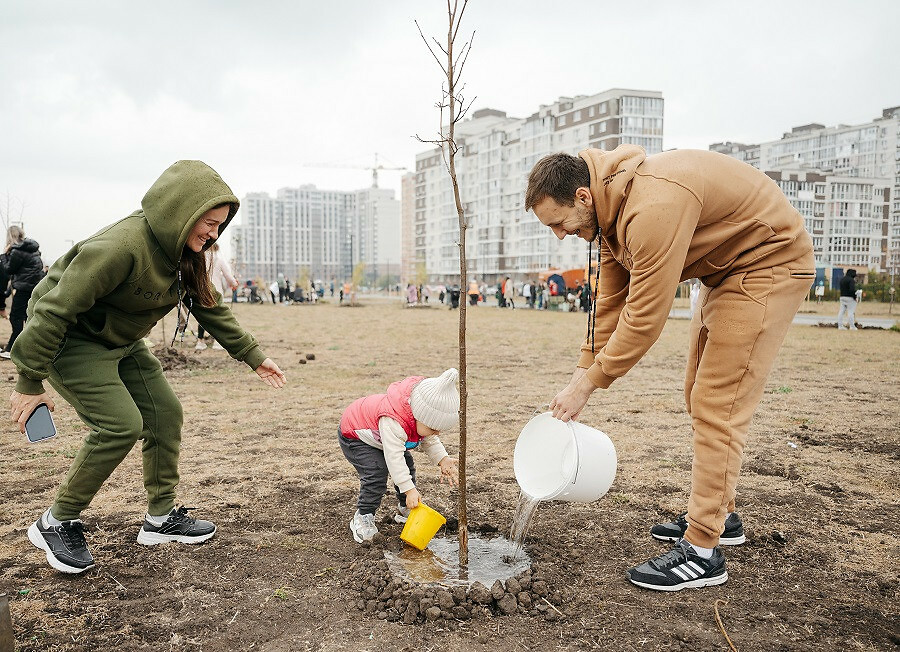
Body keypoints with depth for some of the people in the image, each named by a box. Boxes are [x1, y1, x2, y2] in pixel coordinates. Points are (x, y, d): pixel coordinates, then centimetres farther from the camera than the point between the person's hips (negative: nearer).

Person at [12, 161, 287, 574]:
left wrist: (253, 357, 9)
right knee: (121, 424, -19)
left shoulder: (183, 253, -5)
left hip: (121, 343, 9)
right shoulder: (122, 246, -33)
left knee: (165, 415, 3)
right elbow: (54, 309, -29)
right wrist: (30, 383, -24)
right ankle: (56, 524, 2)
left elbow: (210, 308, 7)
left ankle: (161, 518, 16)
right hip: (71, 341, -8)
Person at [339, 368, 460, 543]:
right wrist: (409, 490, -42)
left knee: (408, 467, 3)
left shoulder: (424, 419, -18)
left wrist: (443, 460, -20)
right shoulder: (393, 423, -46)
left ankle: (405, 509, 22)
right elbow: (394, 456, -44)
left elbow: (430, 441, -3)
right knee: (376, 475, -24)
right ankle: (363, 518, -7)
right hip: (354, 437, -8)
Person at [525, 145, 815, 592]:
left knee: (717, 406, -13)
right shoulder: (612, 207, -2)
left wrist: (588, 384, -21)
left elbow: (645, 316, -31)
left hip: (769, 264, -10)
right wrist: (581, 375, -2)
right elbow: (610, 303, 2)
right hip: (725, 270, 10)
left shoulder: (653, 206, -34)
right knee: (700, 397, 14)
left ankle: (702, 551, -5)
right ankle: (718, 515, 28)